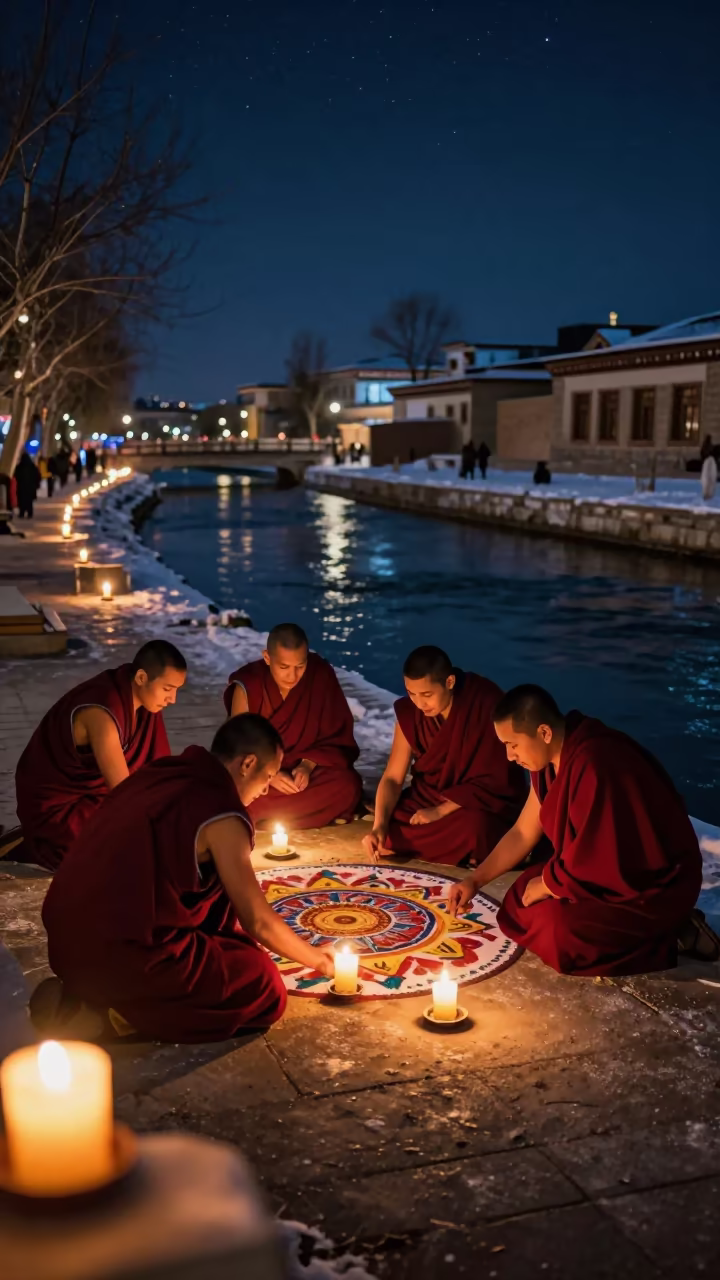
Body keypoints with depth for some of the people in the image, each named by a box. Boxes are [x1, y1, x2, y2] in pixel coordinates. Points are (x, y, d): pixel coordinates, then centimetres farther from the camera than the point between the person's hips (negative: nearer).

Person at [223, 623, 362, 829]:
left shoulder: (321, 676, -13)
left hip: (305, 770, 0)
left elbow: (337, 738, -5)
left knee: (347, 785, -30)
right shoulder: (248, 686, -16)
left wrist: (308, 766, -22)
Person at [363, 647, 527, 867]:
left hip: (486, 801, -5)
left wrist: (441, 812, -25)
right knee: (380, 839, -15)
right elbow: (393, 777, -6)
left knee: (472, 830, -39)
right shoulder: (409, 712, -8)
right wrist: (379, 825, -23)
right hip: (431, 797, 5)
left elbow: (493, 779, -20)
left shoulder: (486, 703, -23)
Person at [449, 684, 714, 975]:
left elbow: (594, 858, -26)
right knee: (520, 902, 4)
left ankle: (665, 937, -5)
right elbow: (522, 833, 10)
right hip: (613, 871, 10)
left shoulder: (595, 766, -31)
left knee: (556, 929, -26)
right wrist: (475, 880, 3)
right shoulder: (552, 759, 0)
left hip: (657, 884, -10)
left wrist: (545, 885, -10)